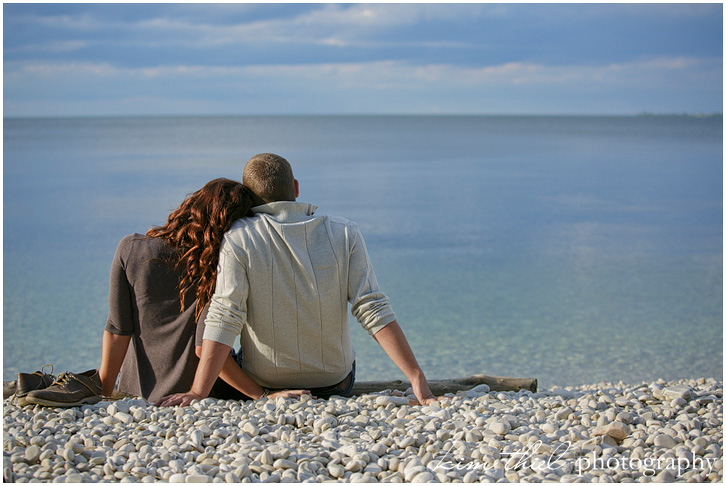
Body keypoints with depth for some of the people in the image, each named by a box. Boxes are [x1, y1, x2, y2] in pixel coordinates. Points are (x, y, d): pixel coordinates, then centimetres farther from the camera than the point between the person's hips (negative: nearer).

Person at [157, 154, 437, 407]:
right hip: (336, 385, 1)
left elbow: (224, 321, -23)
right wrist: (417, 379, -20)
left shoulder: (238, 240, -15)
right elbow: (373, 310, -19)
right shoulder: (345, 234, -11)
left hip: (263, 387, -1)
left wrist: (196, 394, -24)